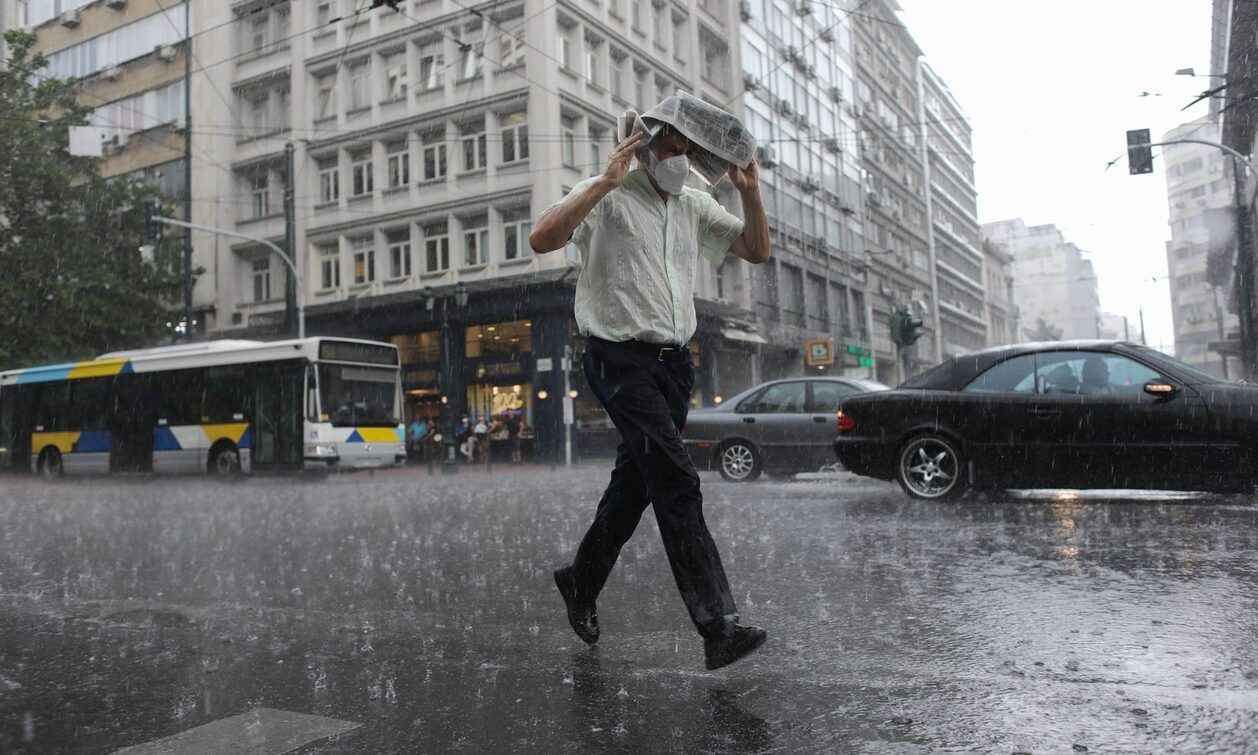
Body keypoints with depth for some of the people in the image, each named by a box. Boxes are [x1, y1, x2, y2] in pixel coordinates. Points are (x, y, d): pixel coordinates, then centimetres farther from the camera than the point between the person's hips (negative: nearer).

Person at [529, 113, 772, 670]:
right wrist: (606, 183, -23)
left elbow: (758, 251, 17)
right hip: (621, 360, -7)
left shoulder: (695, 206, 15)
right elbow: (542, 239, -19)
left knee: (636, 482, 14)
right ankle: (717, 626, -16)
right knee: (677, 482, -16)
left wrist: (750, 193, 2)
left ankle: (581, 581, 34)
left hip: (674, 362, 7)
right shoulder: (607, 196, -4)